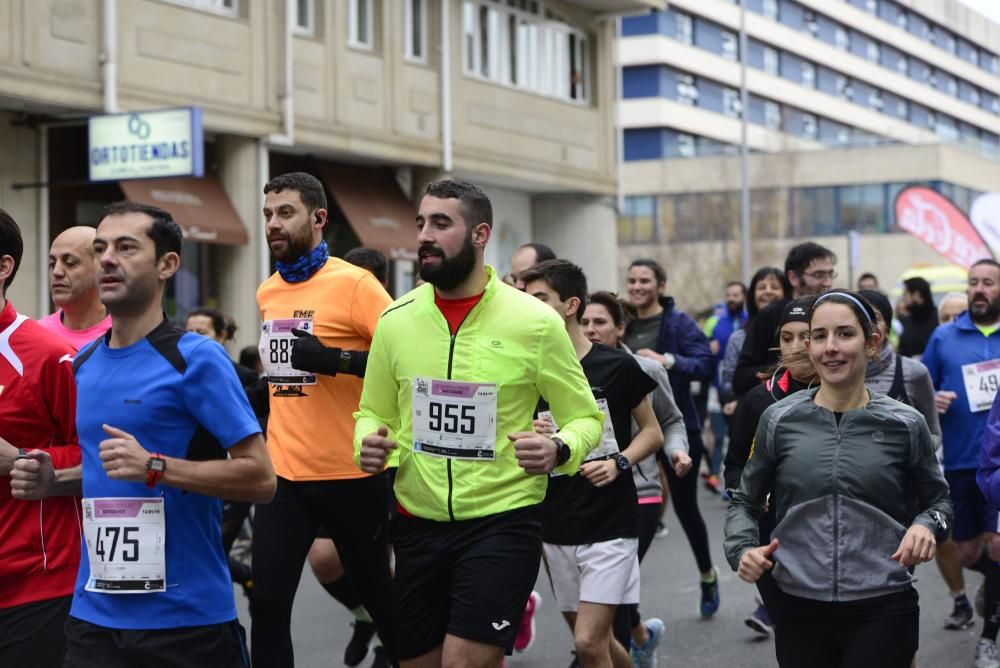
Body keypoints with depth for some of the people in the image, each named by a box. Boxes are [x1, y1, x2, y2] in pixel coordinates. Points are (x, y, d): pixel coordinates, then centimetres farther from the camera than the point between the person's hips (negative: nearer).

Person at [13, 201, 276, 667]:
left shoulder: (196, 359, -9)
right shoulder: (82, 364, 9)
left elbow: (260, 478, -12)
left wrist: (154, 467, -21)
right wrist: (54, 480, 2)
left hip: (186, 617, -5)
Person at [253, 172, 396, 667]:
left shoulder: (353, 283, -10)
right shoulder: (266, 293, 10)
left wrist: (338, 360, -25)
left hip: (350, 474, -5)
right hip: (284, 473, 5)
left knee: (378, 594, 11)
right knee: (268, 603, -2)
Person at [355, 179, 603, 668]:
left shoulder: (535, 321, -8)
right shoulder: (395, 320, 2)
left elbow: (585, 416, 1)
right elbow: (373, 413, 15)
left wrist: (559, 450, -20)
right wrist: (367, 444, -8)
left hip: (504, 522, -4)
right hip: (417, 523, 4)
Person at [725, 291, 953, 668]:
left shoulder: (905, 425, -1)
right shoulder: (779, 420, 1)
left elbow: (937, 499, 12)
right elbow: (745, 502, 12)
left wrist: (926, 525, -10)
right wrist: (742, 549, -7)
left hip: (883, 611, -1)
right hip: (799, 610, 1)